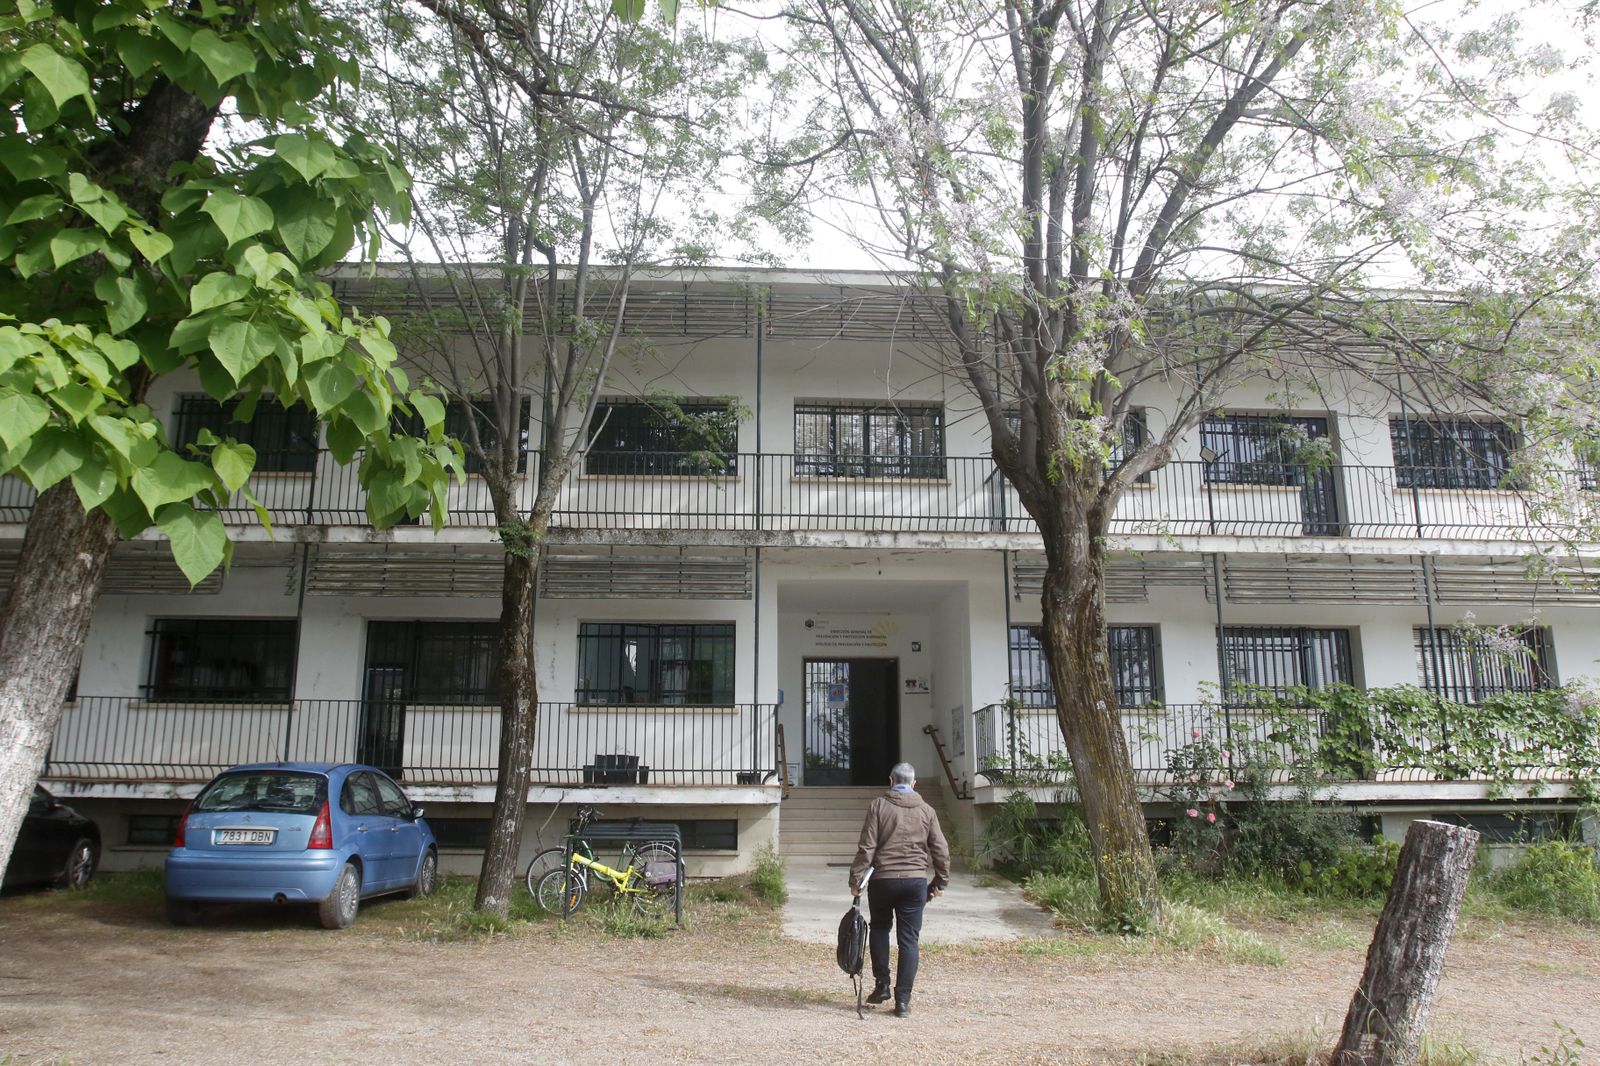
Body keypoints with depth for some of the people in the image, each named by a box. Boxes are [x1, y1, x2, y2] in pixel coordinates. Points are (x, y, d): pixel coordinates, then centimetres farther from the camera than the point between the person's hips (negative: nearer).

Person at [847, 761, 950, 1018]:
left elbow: (867, 847, -8)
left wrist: (856, 878, -4)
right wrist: (940, 881, 16)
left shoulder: (878, 806, -2)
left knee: (879, 928, 21)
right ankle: (903, 1000, 3)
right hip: (916, 881, 1)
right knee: (909, 940, 5)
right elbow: (941, 850, 7)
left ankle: (881, 985, 15)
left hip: (883, 879, -1)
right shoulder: (926, 810, 6)